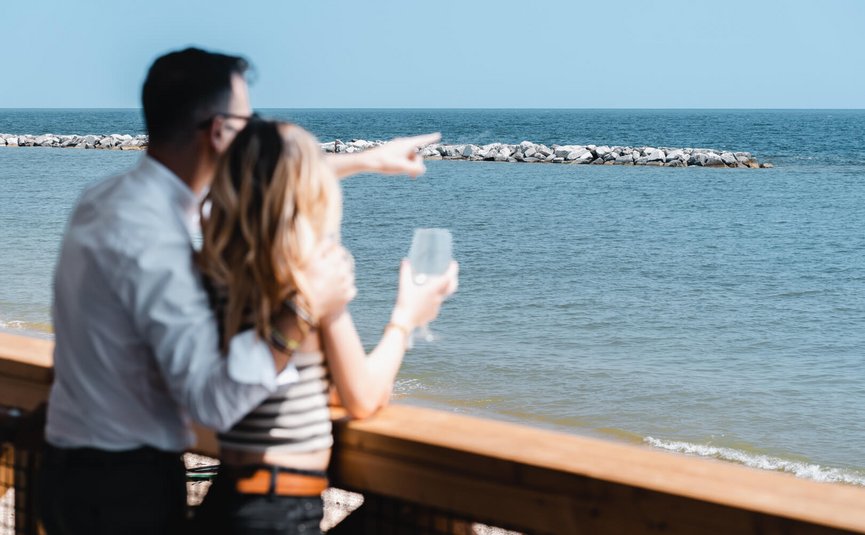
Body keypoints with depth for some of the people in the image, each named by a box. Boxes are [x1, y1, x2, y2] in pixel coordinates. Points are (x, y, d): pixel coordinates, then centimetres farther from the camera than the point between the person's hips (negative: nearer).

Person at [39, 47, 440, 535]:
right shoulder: (152, 242, -25)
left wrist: (366, 160, 26)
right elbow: (211, 400, -31)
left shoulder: (114, 196, 3)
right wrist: (304, 311, -29)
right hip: (127, 484, -9)